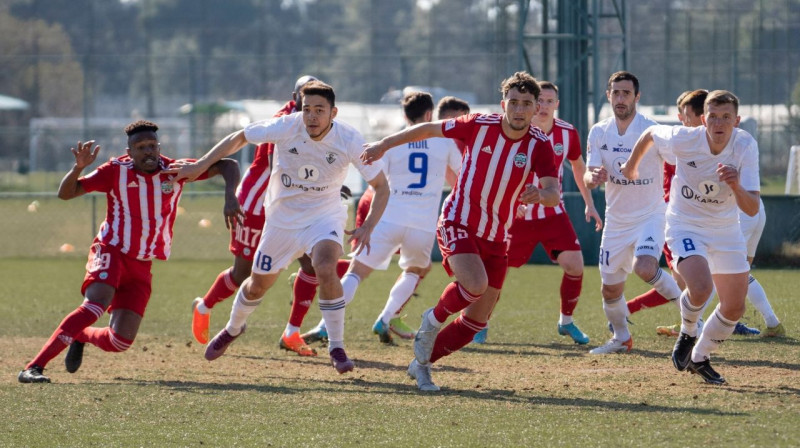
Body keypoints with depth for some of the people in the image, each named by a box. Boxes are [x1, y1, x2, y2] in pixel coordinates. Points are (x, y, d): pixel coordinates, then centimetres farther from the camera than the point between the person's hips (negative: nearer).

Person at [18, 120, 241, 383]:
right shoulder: (117, 171, -9)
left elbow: (227, 165, -1)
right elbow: (66, 194, -10)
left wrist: (229, 197, -20)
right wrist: (79, 167, -30)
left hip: (142, 267, 4)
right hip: (111, 252, -4)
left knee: (121, 342, -1)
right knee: (97, 304, -33)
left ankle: (80, 335, 35)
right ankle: (34, 368, -36)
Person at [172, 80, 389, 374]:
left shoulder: (350, 141, -22)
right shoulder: (286, 127, -22)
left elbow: (381, 186, -11)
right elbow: (239, 138, -4)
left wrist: (367, 227, -25)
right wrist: (200, 166, -7)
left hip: (324, 215, -2)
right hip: (282, 218, 2)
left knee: (326, 270, -31)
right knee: (257, 286, 15)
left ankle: (336, 348, -16)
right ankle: (233, 328, 49)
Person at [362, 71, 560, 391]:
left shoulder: (539, 145, -9)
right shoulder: (480, 125, -12)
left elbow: (553, 193, -19)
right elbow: (430, 129, 2)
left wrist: (539, 194, -44)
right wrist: (384, 145, 7)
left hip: (495, 237, 4)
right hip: (458, 224, -4)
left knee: (477, 321, 4)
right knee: (476, 285, -30)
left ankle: (422, 362, 24)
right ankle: (432, 322, 0)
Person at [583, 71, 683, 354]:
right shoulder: (599, 133, 0)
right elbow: (589, 178, -3)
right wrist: (593, 178, -28)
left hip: (650, 216, -4)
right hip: (616, 221, 4)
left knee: (644, 267, -30)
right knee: (610, 288, 9)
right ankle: (621, 338, 33)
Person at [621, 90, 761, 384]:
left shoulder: (746, 147, -21)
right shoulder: (684, 139, -24)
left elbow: (752, 209, -24)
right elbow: (650, 134, 1)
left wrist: (736, 186, -45)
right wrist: (631, 166, 17)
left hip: (726, 230, 3)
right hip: (686, 225, -3)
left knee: (734, 308, 6)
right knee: (701, 287, -28)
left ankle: (700, 358, 33)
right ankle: (687, 335, 6)